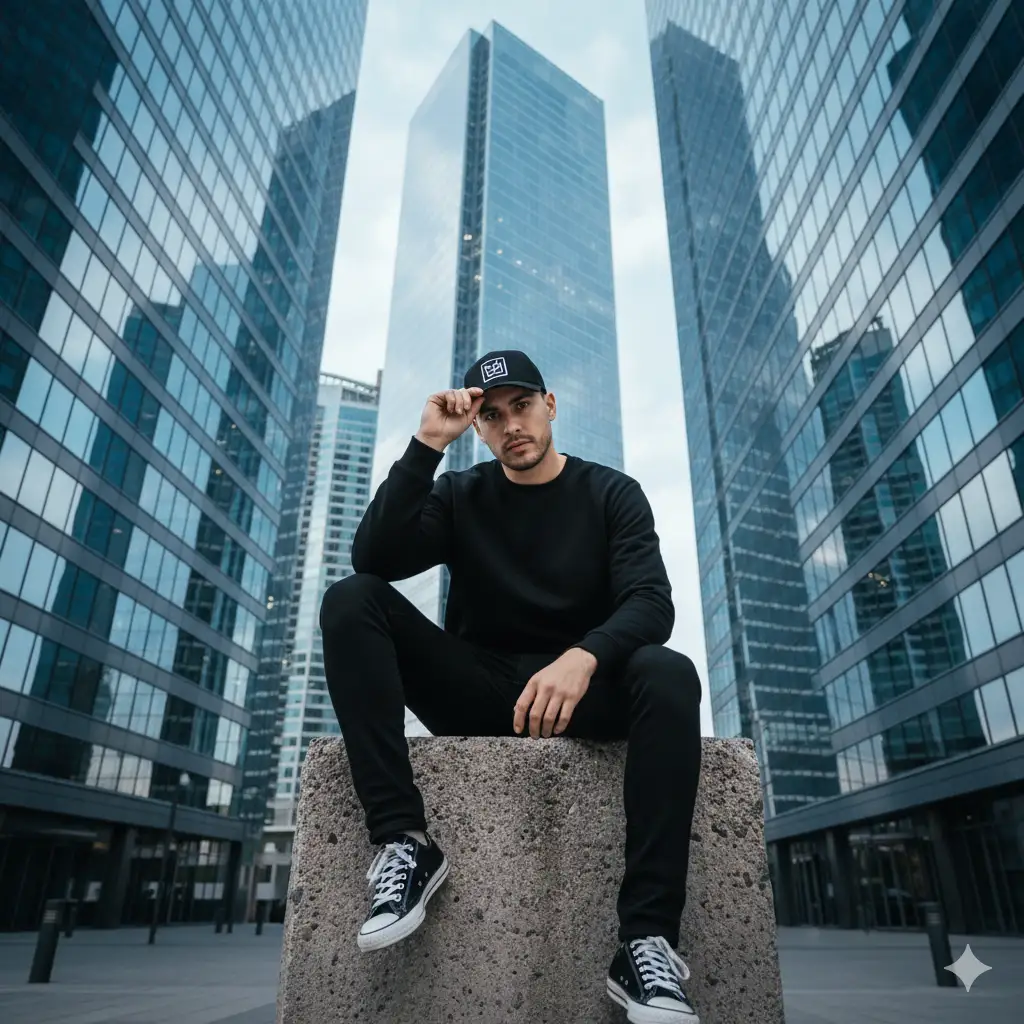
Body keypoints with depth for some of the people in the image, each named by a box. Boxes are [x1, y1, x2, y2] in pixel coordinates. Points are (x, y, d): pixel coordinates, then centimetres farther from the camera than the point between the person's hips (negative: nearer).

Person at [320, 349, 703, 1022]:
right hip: (474, 693, 2)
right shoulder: (460, 496, 10)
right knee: (351, 599, -18)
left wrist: (583, 656, -31)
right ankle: (405, 843, -26)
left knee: (670, 675, -32)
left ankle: (647, 943, -30)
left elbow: (651, 603, -10)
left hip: (579, 691, -1)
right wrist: (427, 444, -14)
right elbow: (375, 558, -8)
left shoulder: (612, 494, 6)